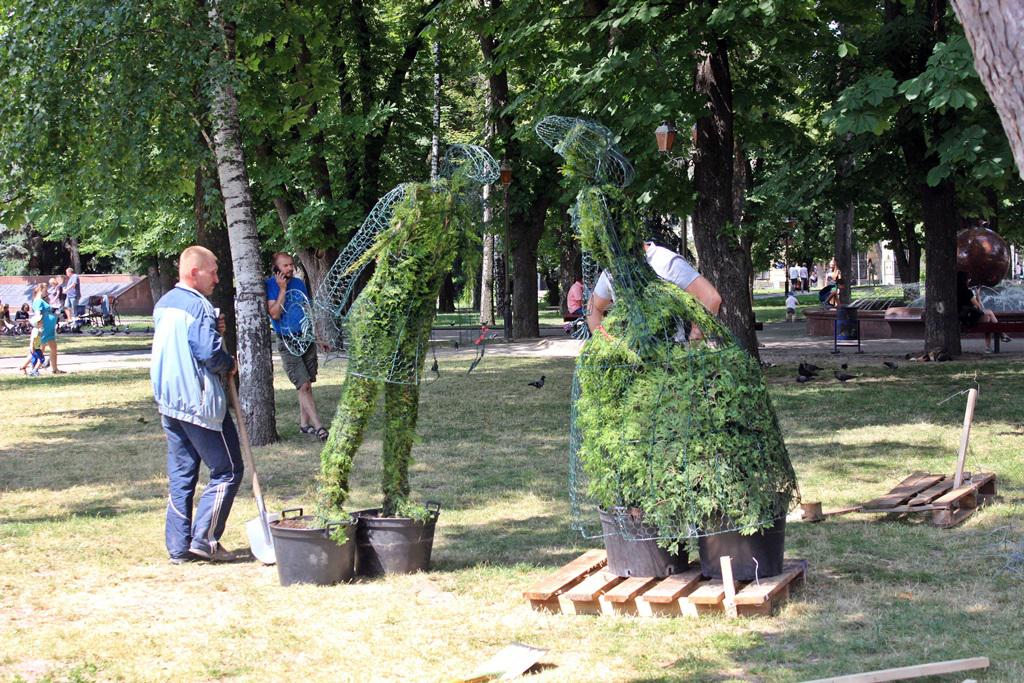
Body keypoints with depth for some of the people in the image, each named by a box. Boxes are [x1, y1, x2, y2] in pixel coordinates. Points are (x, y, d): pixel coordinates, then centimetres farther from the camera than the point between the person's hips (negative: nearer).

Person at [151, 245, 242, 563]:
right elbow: (209, 353, -25)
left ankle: (179, 546, 11)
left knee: (180, 474, 11)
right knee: (227, 471, 1)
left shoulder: (163, 305, 12)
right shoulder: (198, 306, -16)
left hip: (168, 402, 9)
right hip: (200, 403, -8)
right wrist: (230, 364, -4)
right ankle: (204, 539, -3)